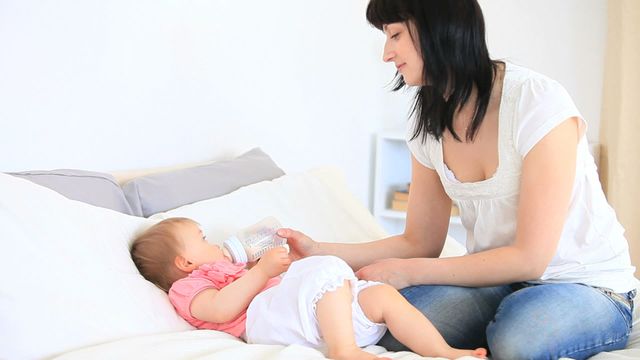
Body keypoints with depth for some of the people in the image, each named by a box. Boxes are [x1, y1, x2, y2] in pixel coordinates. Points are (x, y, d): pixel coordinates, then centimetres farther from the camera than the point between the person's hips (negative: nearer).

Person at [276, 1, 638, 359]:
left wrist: (409, 272, -16)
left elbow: (530, 258, -19)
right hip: (498, 280, 5)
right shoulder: (428, 125, 1)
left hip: (588, 287, -4)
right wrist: (319, 252, -4)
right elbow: (420, 244, 7)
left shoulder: (538, 102, -20)